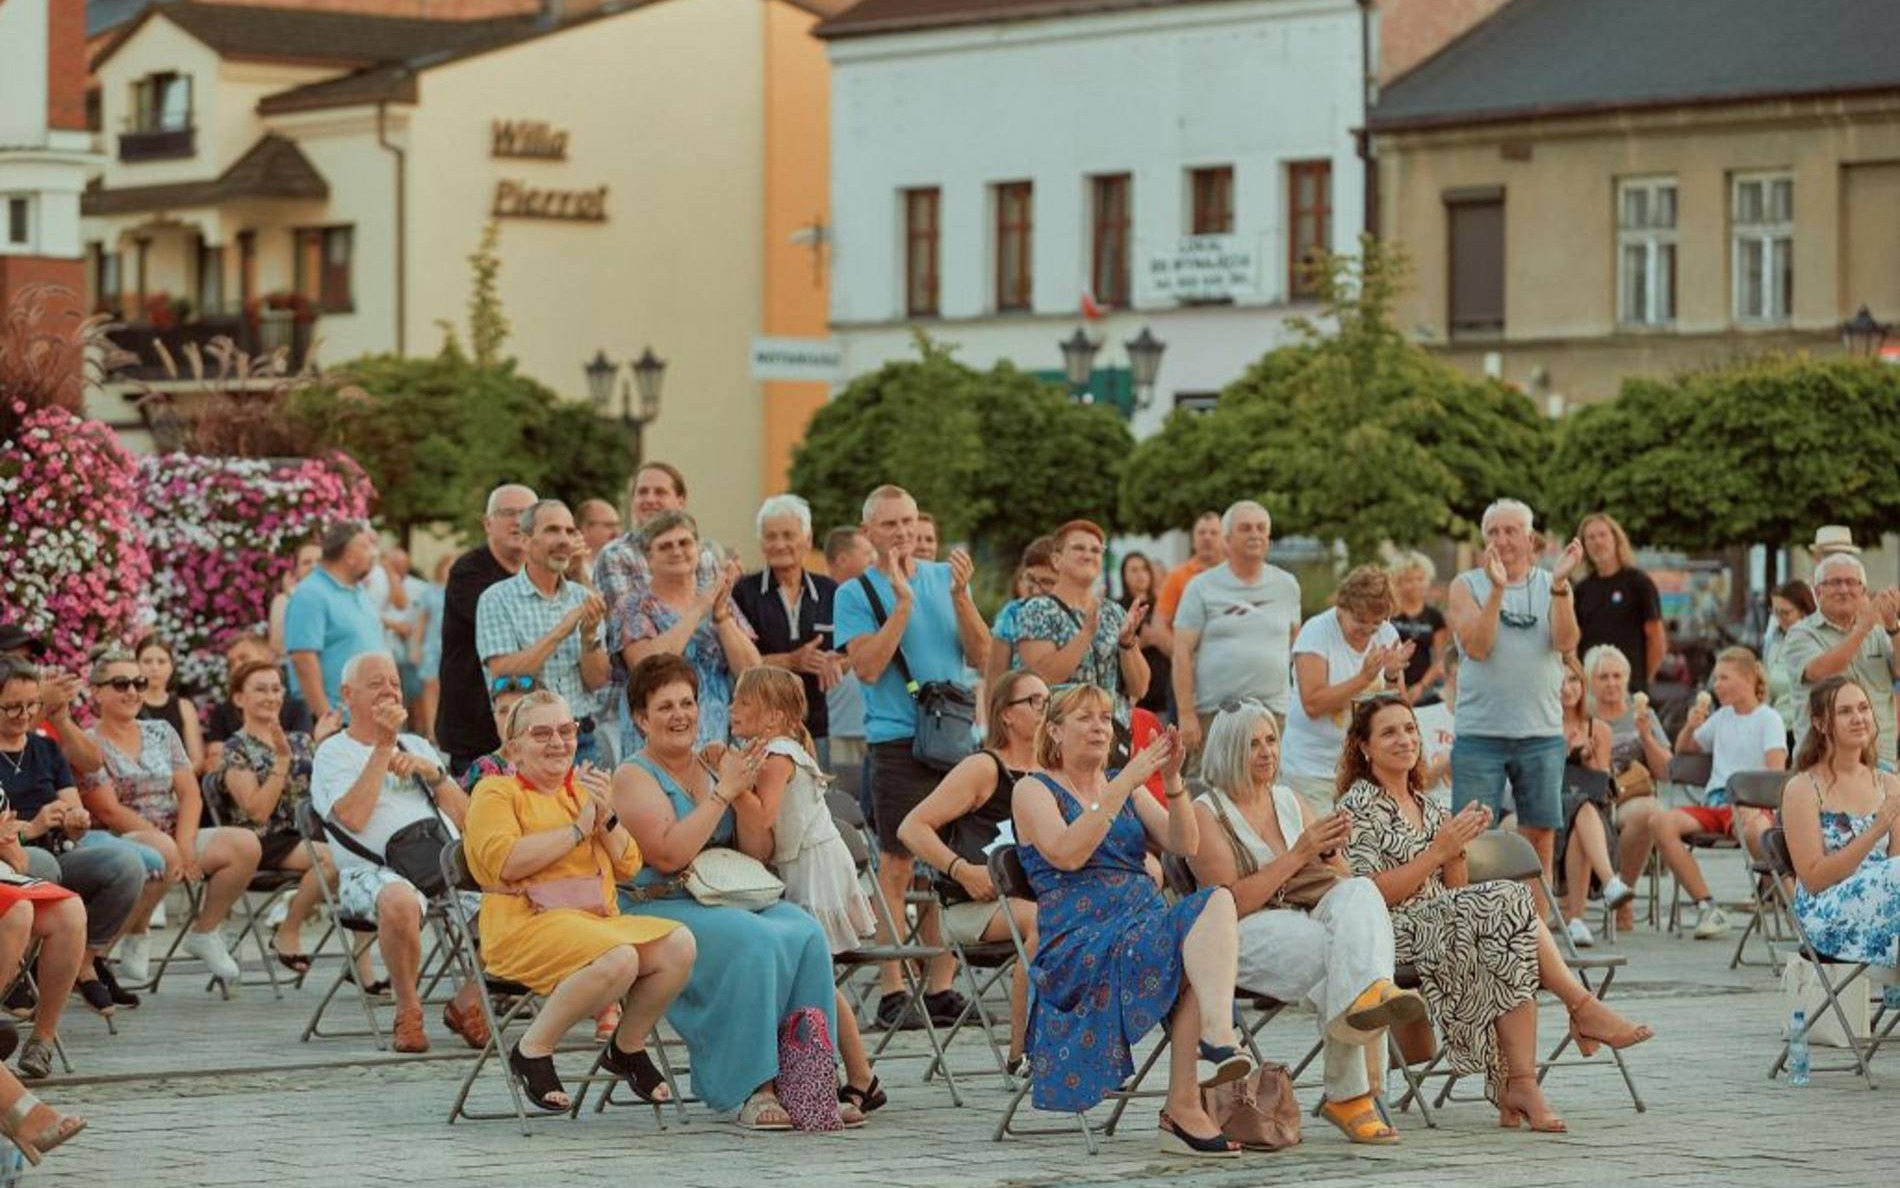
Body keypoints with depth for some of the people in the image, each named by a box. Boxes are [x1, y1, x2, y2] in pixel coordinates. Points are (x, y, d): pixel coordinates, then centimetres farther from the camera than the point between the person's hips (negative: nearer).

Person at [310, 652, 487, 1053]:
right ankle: (408, 1012, -19)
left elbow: (463, 818, 19)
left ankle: (467, 1002, -1)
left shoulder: (417, 746, 29)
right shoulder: (334, 752, 11)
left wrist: (430, 771, 3)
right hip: (376, 872, -5)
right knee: (400, 900, -41)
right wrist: (384, 746, -7)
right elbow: (352, 817, -10)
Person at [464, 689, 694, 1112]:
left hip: (599, 920, 7)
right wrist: (579, 828, -8)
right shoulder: (495, 792, 5)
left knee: (679, 944, -20)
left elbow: (629, 867, 18)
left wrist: (606, 818, -1)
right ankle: (533, 1051, -16)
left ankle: (627, 1048, 3)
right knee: (618, 959, -35)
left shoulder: (583, 789, 25)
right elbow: (504, 862, -14)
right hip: (527, 926, -7)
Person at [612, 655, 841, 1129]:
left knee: (807, 935, -21)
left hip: (729, 902, 6)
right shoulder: (634, 776, -1)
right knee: (753, 941, -32)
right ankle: (751, 1090, -29)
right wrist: (722, 792, -13)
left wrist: (743, 794, -4)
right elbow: (668, 855, -17)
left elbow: (760, 853, 13)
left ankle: (802, 1080, -20)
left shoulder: (715, 766, 17)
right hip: (658, 909, -6)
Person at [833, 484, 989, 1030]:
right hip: (898, 740, -4)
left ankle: (940, 986, 10)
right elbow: (868, 667, -11)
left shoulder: (945, 577, 12)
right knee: (897, 865, -5)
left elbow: (980, 654, 6)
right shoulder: (857, 593, 1)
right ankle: (892, 991, -3)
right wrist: (902, 601, -14)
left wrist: (961, 595, -7)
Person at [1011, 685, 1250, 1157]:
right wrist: (1124, 785, -16)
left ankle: (1216, 1039, -45)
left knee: (1216, 900, -29)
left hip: (1150, 921, 5)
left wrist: (1173, 779, -7)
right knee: (1199, 956, -32)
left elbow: (1185, 845, 8)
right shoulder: (1034, 790, 8)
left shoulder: (1125, 787, 24)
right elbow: (1067, 853, -13)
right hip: (1078, 941, -5)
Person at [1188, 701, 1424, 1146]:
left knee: (1358, 893, -31)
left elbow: (1342, 883, 18)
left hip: (1305, 922, 5)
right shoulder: (1207, 813, 3)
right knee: (1340, 950, -36)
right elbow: (1232, 903, -11)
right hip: (1246, 939, -5)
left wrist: (1330, 851, -5)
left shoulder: (1292, 802, 22)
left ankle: (1369, 993, -58)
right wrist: (1298, 854, -15)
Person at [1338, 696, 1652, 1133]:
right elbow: (1371, 895, -12)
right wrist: (1436, 851, -14)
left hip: (1444, 927, 7)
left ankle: (1517, 1086, -33)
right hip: (1393, 937, -7)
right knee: (1508, 901, -26)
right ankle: (1583, 1007, -16)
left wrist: (1457, 849, 0)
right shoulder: (1358, 806, -1)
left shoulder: (1428, 808, 21)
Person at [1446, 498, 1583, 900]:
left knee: (1541, 837, 4)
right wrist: (1496, 588, -19)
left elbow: (1566, 642, -7)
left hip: (1542, 734, 2)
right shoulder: (1467, 586, 5)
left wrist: (1559, 584, -18)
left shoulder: (1552, 587, 9)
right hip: (1480, 731, -2)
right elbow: (1477, 646, -10)